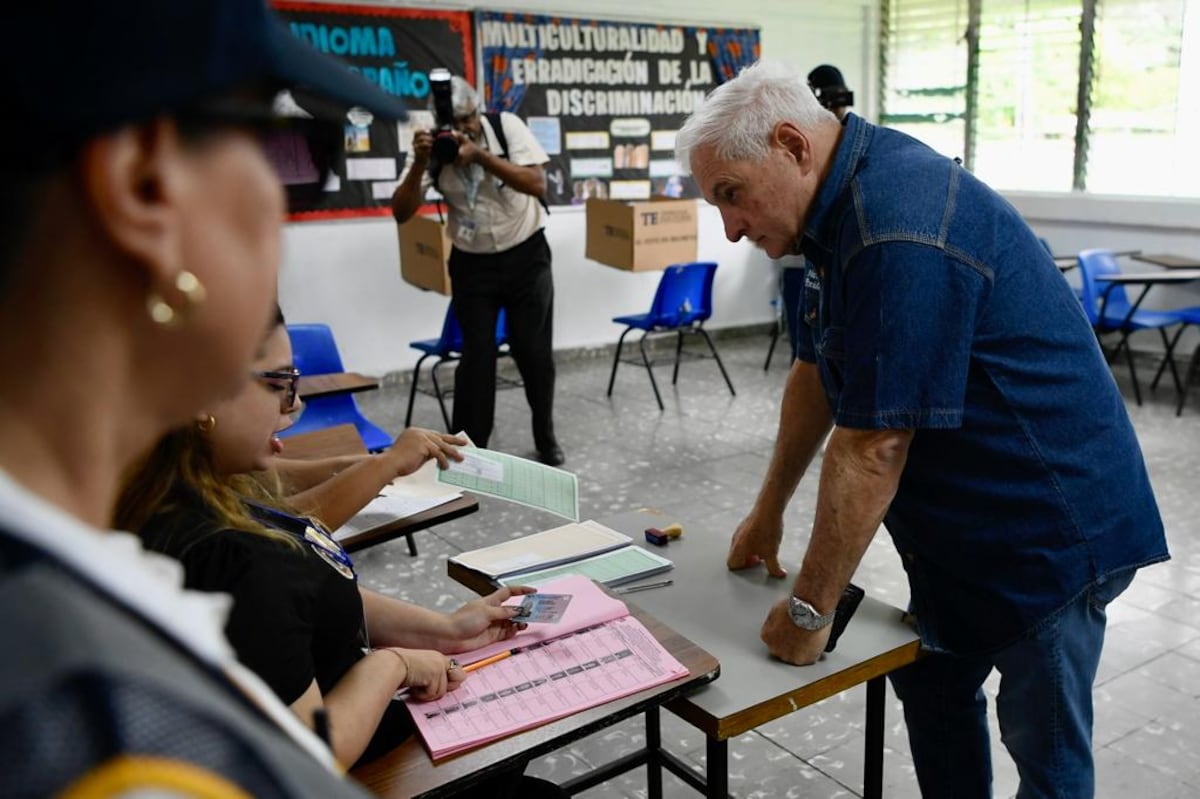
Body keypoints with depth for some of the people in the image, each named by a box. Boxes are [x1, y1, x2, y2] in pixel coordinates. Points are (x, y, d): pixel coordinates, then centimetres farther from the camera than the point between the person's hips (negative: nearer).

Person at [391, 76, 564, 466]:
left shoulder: (506, 126, -12)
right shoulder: (433, 149, -9)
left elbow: (538, 184, -23)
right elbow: (401, 213, -15)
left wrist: (481, 156, -32)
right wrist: (420, 163, -30)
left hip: (526, 255, 0)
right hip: (472, 263, 1)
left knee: (534, 351, 7)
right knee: (476, 356, -1)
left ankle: (546, 438, 26)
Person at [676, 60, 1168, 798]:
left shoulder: (899, 231, -29)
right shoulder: (844, 201, 2)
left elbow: (871, 450, -28)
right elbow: (818, 374, 9)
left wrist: (809, 609, -17)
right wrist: (768, 512, 15)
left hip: (1049, 522, -9)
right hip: (964, 516, 9)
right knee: (932, 686, 19)